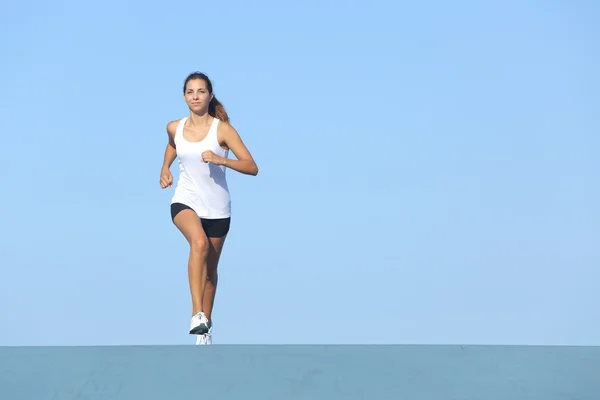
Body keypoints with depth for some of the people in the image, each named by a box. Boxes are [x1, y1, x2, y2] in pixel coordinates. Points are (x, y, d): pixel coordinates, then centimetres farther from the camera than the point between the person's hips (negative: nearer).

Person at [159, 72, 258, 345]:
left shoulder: (222, 129, -10)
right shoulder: (175, 128, 0)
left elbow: (252, 167, -16)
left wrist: (221, 160, -29)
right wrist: (165, 168, 12)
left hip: (217, 209, 0)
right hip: (185, 202, 0)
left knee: (210, 269, 13)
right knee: (199, 242, -32)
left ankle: (206, 323, 34)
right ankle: (197, 314, -37)